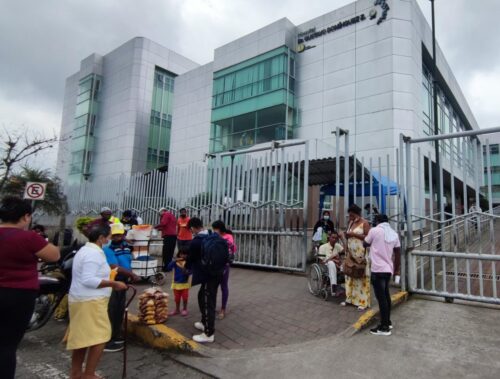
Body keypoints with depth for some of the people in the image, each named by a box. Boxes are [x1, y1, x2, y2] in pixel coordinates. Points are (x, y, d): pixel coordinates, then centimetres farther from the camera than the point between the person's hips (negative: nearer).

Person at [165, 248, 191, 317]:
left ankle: (184, 309, 26)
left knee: (185, 297, 7)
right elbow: (168, 268, -18)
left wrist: (186, 272, -36)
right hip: (176, 283, 2)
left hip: (185, 283, -1)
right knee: (177, 298, 13)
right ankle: (177, 309, 31)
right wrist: (175, 261, -29)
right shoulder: (175, 262, -7)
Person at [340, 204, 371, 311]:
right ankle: (350, 298, 16)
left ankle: (363, 301, 1)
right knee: (350, 275, 8)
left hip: (361, 253, -7)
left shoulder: (364, 223, -5)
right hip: (351, 253, 7)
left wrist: (354, 234, -16)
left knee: (361, 275, -4)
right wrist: (346, 235, 2)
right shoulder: (351, 223, 15)